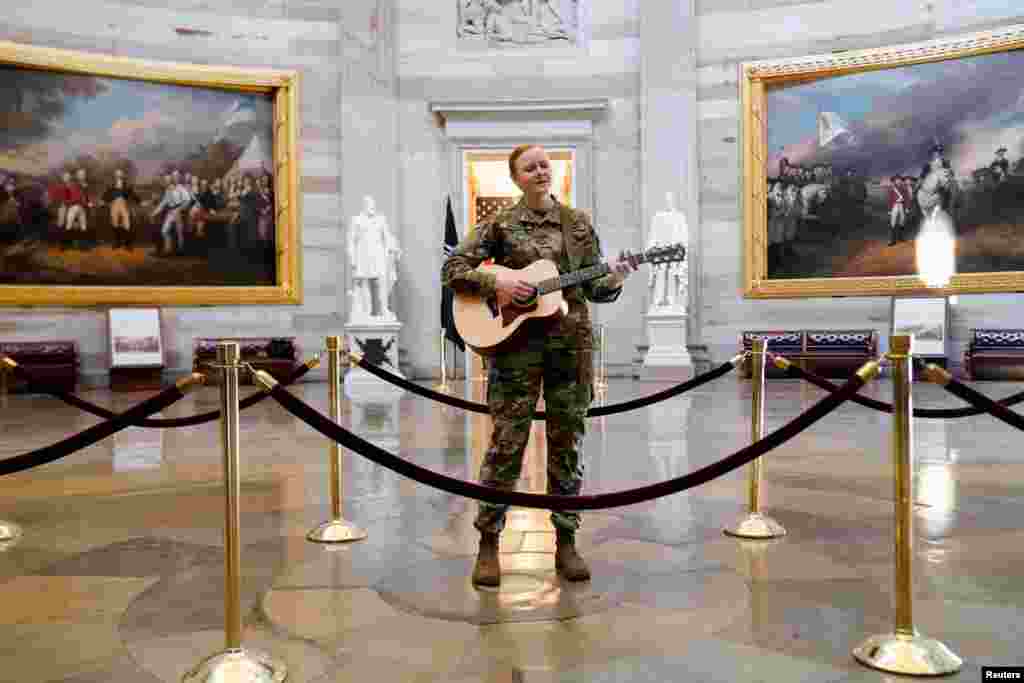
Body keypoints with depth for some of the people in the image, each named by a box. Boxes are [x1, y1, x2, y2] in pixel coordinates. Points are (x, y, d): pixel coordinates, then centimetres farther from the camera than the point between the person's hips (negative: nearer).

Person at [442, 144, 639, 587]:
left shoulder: (577, 223, 10)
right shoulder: (500, 225, 3)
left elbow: (595, 290, 10)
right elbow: (452, 269, 1)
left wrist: (618, 276, -10)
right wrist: (496, 281, -13)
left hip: (570, 344, 3)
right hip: (516, 342, -2)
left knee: (567, 443, 6)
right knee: (506, 443, -2)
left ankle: (566, 542, 18)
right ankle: (488, 543, 10)